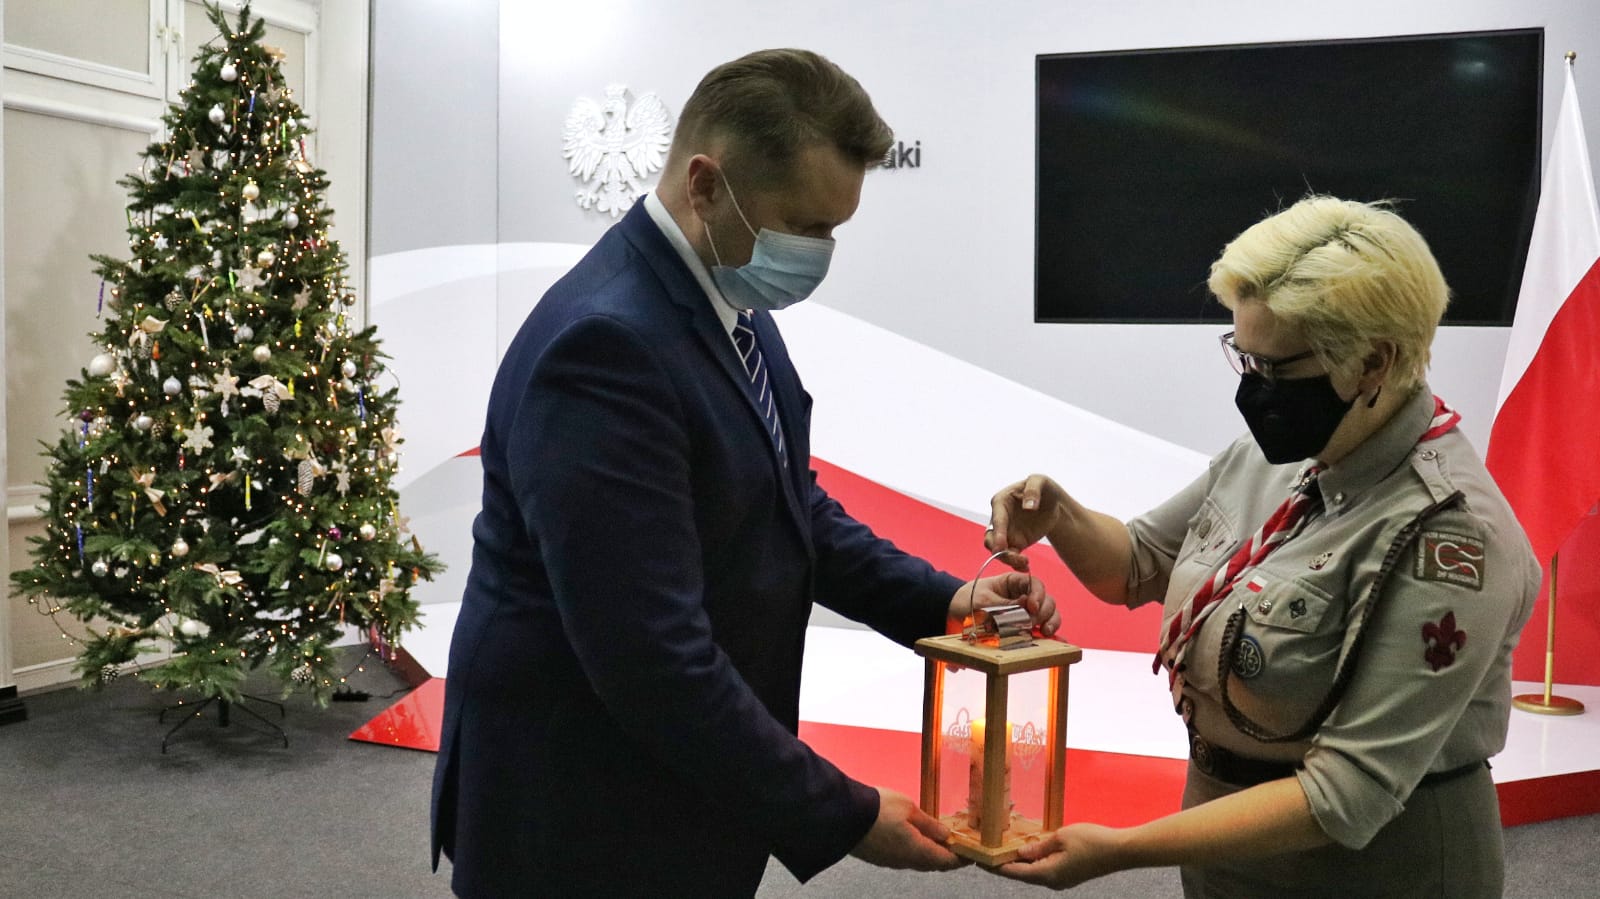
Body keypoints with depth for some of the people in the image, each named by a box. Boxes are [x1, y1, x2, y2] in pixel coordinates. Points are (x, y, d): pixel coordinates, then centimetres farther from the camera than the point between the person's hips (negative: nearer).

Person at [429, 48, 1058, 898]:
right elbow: (652, 657, -28)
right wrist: (843, 817, -19)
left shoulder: (731, 305, 2)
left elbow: (789, 504, 12)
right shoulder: (605, 346, -27)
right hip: (583, 824, -8)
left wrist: (939, 600, -2)